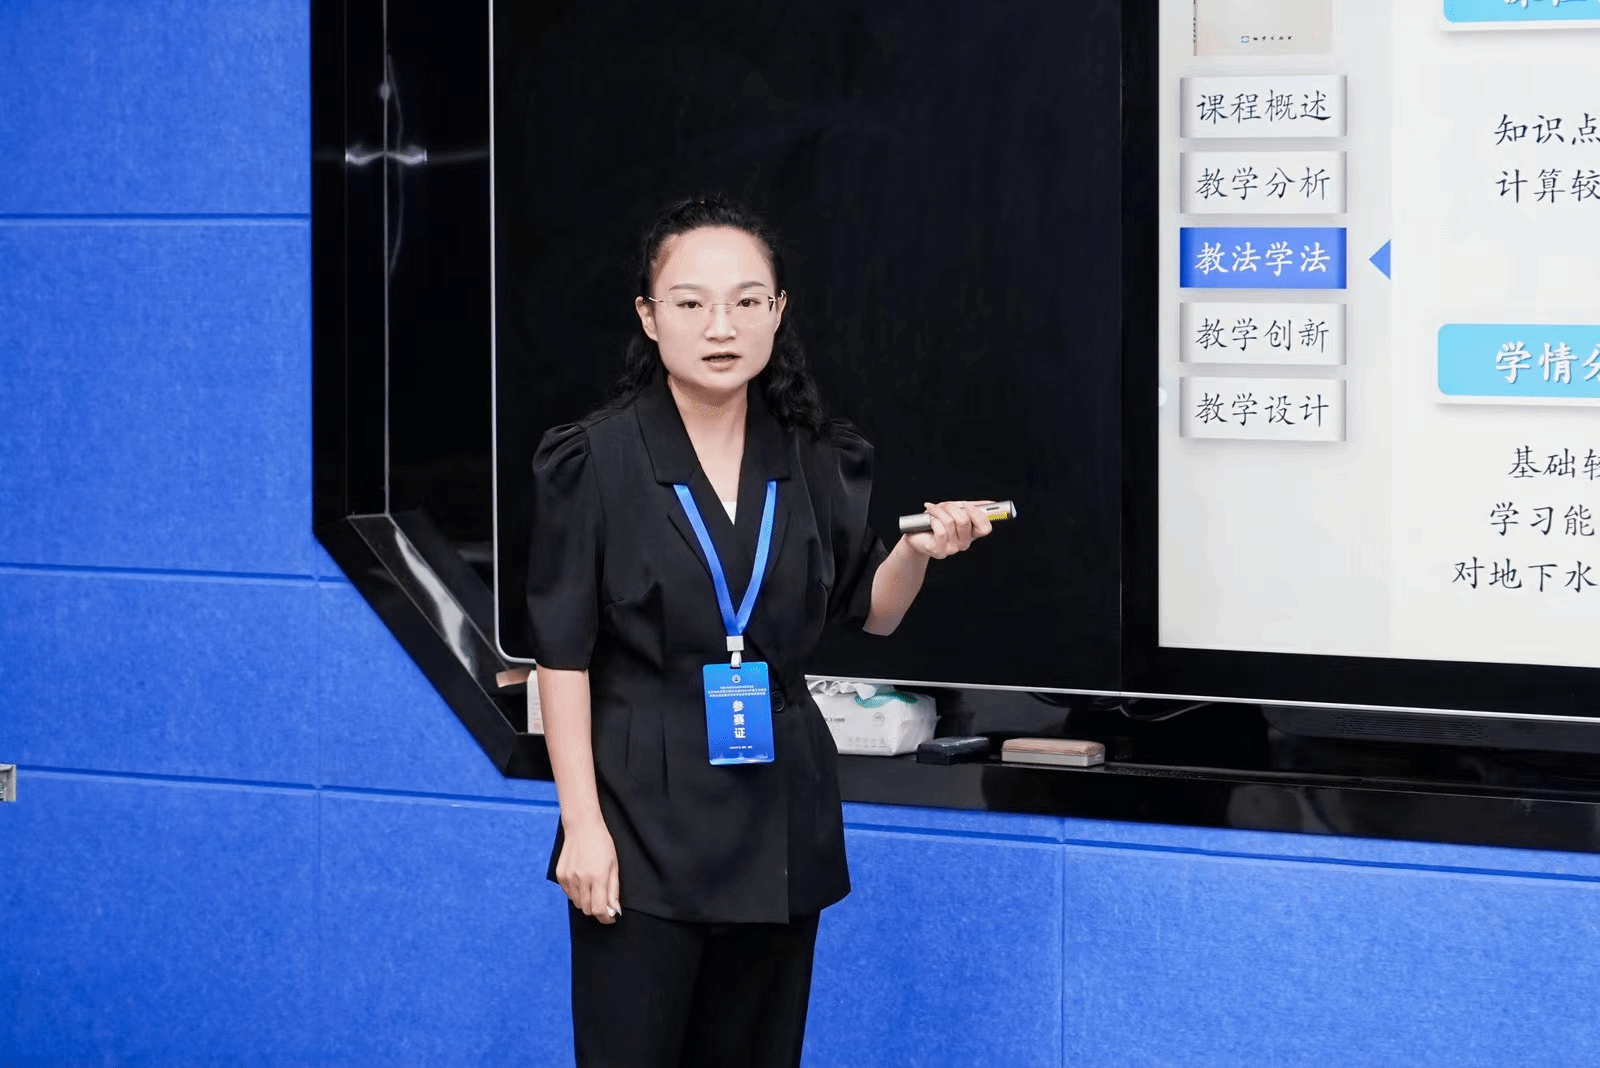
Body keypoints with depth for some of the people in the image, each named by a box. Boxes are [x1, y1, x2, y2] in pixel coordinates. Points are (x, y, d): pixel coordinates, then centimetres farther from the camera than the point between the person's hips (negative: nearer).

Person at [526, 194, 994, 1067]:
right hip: (643, 812, -4)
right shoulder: (592, 462, -8)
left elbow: (869, 612, 14)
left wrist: (919, 551, -7)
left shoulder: (818, 461, 2)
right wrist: (581, 823, -11)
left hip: (779, 811, 4)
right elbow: (562, 652, -7)